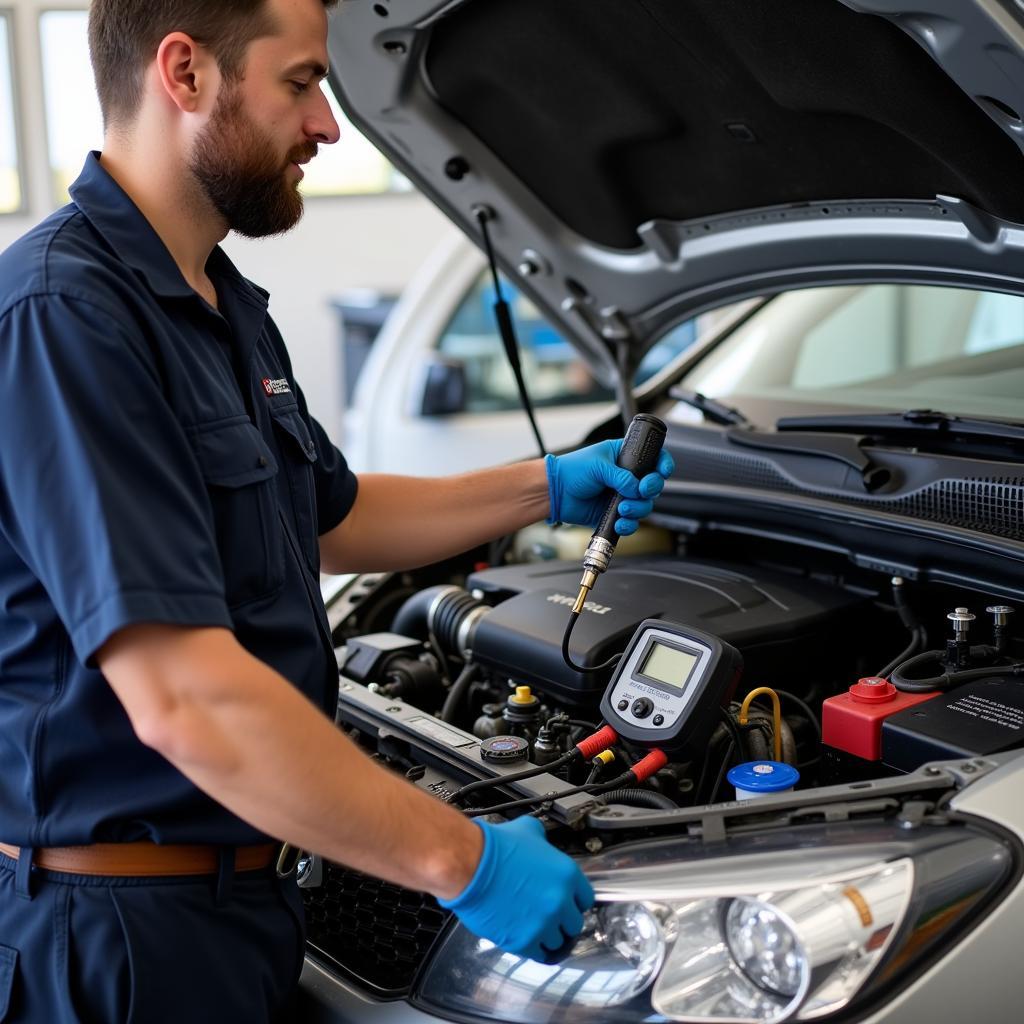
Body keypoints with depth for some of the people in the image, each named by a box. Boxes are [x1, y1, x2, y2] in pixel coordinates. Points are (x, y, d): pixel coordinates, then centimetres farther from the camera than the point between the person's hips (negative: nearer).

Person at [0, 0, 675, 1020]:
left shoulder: (226, 309, 10)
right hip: (120, 933, -9)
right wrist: (462, 860, -24)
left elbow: (330, 518, 25)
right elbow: (182, 699, -30)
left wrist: (545, 488, 22)